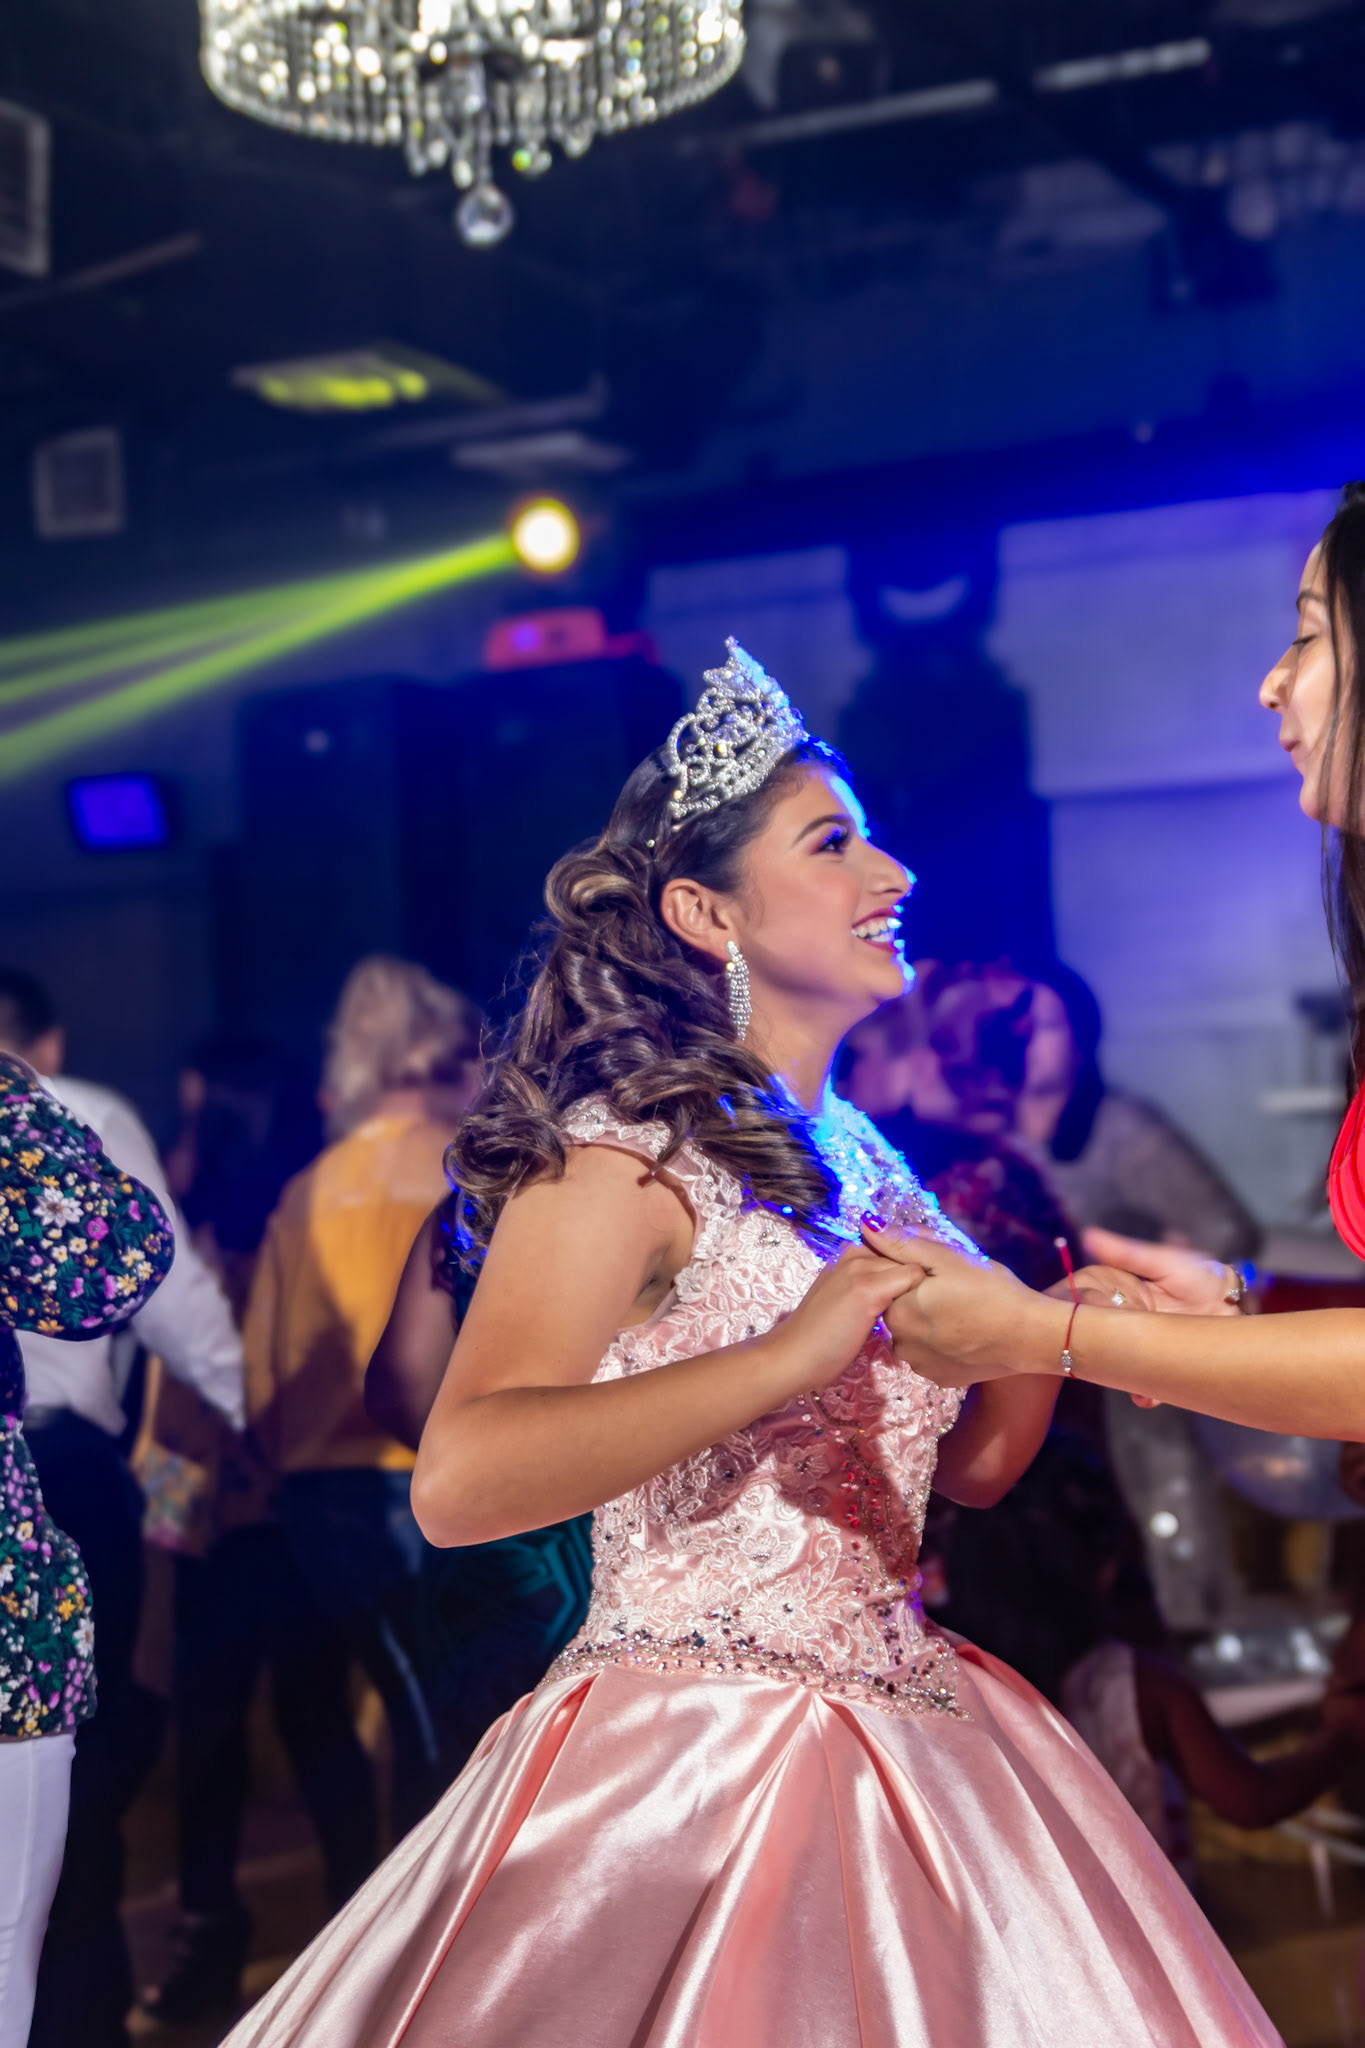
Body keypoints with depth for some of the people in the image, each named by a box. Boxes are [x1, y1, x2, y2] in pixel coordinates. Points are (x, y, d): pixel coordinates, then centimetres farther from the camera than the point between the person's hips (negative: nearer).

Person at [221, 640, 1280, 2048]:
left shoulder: (856, 1156, 11)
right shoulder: (622, 1153, -14)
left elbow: (968, 1463, 17)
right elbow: (459, 1483, -27)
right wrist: (787, 1356, -29)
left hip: (905, 1745, 8)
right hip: (692, 1760, -8)